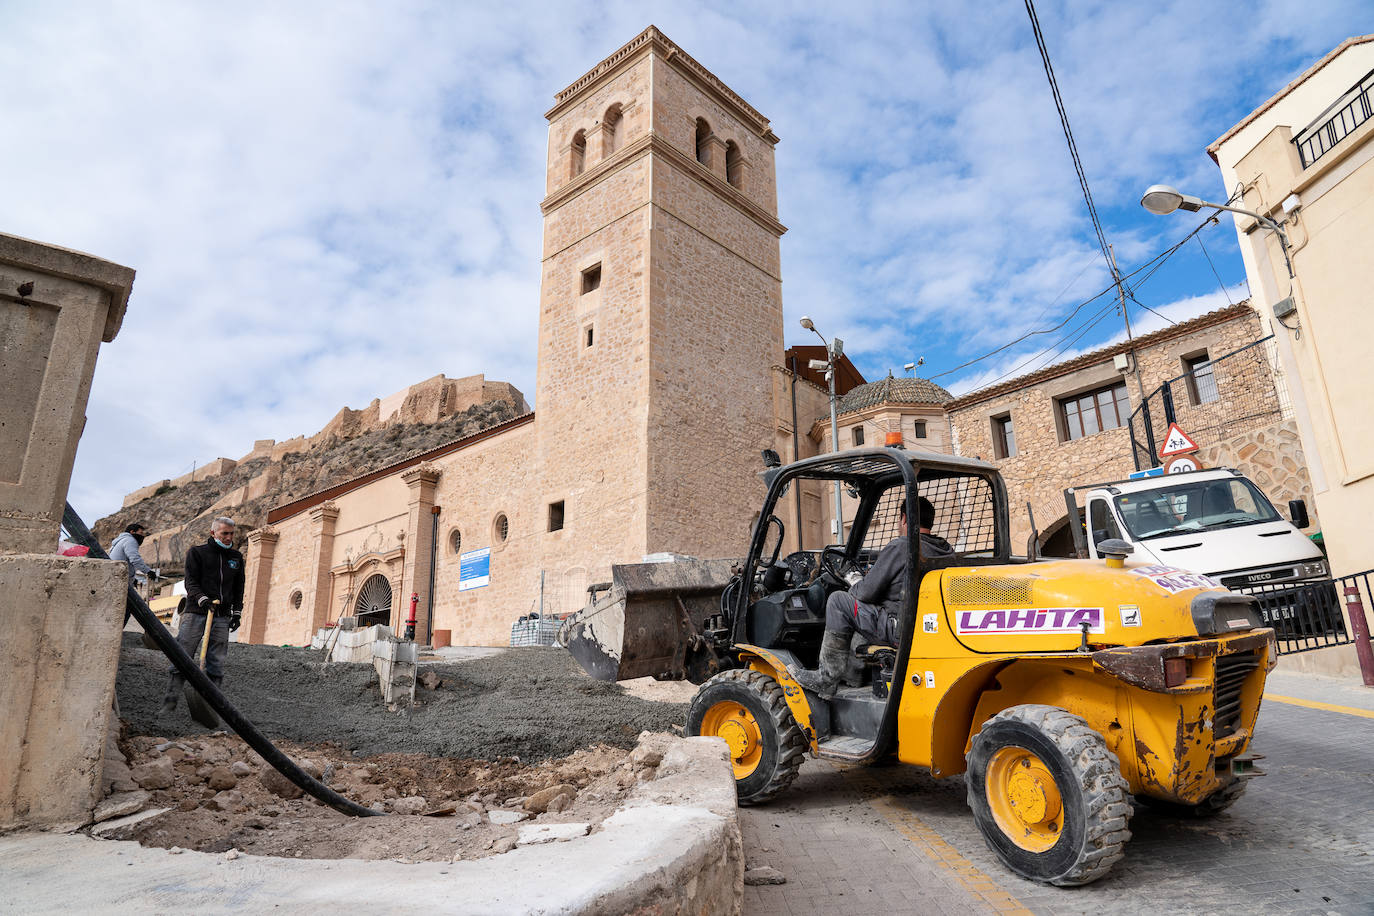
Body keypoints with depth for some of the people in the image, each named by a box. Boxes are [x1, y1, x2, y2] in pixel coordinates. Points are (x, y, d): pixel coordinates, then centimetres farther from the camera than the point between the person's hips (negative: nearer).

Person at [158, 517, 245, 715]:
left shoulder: (236, 557, 17)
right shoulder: (197, 552, 5)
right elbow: (191, 582, -3)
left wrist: (237, 612, 12)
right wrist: (202, 599, -21)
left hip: (222, 617, 3)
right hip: (196, 613, -3)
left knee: (216, 664, 0)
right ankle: (170, 703, 2)